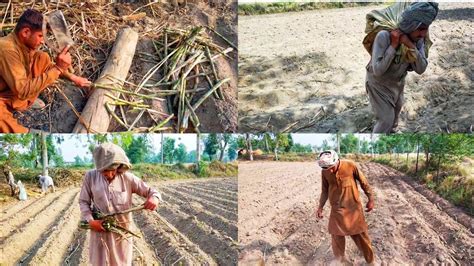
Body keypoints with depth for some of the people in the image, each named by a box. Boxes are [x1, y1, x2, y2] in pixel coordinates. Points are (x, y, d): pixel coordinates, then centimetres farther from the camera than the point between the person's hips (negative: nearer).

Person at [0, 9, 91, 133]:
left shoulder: (25, 43, -8)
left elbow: (46, 66, 11)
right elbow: (23, 90, -37)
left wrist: (72, 77, 2)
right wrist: (57, 68, -37)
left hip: (19, 92, 9)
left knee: (43, 58, 0)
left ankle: (27, 100, 4)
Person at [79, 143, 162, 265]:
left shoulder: (127, 178, -10)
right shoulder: (90, 177, -8)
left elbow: (150, 191, -6)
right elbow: (83, 201, 1)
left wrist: (154, 198, -29)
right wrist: (90, 220, -14)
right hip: (100, 230, 0)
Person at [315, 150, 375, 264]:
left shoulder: (350, 165, -15)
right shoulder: (324, 172, -7)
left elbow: (363, 182, -3)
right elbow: (325, 191, 8)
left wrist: (371, 199, 2)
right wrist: (320, 207, 8)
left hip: (354, 207, -2)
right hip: (337, 209, 2)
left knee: (361, 234, 7)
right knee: (337, 236, 7)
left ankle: (370, 260, 25)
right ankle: (339, 260, 28)